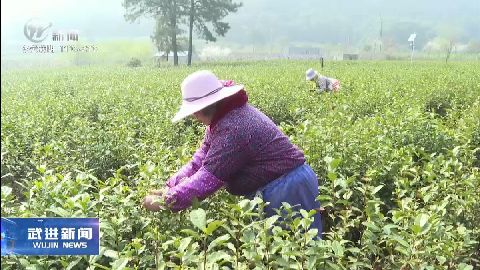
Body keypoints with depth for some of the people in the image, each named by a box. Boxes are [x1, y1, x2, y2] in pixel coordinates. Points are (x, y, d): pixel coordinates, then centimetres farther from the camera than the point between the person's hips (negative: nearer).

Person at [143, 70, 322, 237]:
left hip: (286, 189, -10)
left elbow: (208, 177, -26)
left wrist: (167, 202, -20)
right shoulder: (223, 118, 5)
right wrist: (171, 187, -4)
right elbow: (201, 159, 4)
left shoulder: (233, 128, -27)